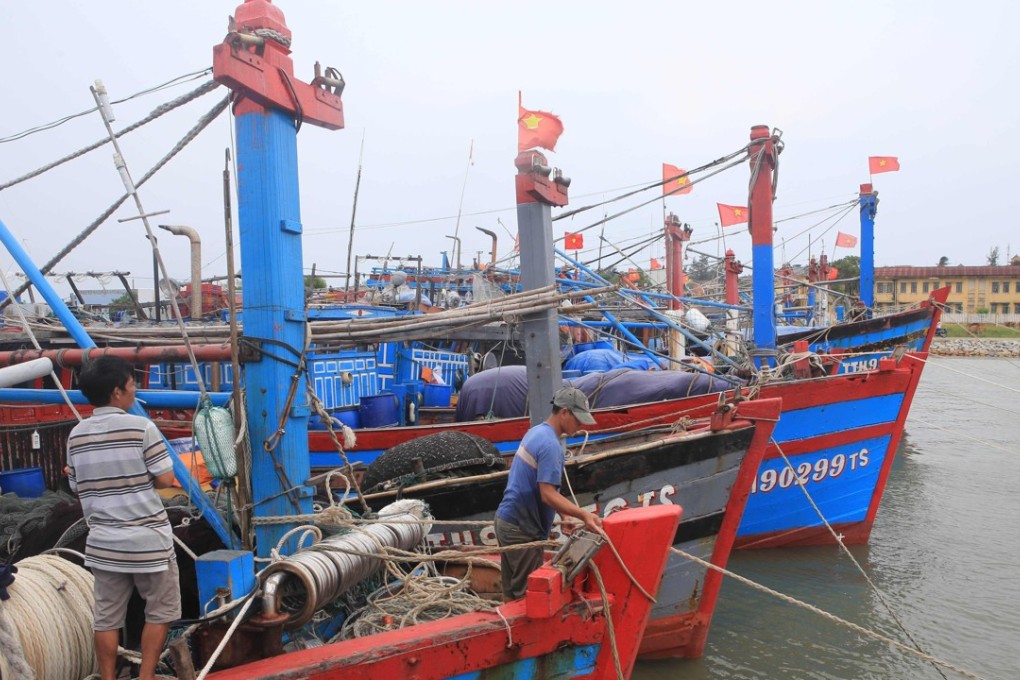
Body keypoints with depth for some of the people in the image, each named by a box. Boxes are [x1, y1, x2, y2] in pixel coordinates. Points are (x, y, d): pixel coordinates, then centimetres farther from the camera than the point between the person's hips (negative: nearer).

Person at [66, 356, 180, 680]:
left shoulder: (76, 435, 4)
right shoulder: (141, 426, -13)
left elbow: (78, 487, 11)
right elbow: (165, 479, -11)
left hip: (103, 541, 5)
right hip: (147, 538, -5)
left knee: (107, 616, 13)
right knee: (160, 610, 11)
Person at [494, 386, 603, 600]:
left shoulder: (536, 432, 11)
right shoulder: (551, 445, -19)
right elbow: (548, 495, -25)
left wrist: (564, 515, 15)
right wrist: (584, 515, -32)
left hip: (507, 520, 9)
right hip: (522, 529, -9)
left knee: (511, 592, 16)